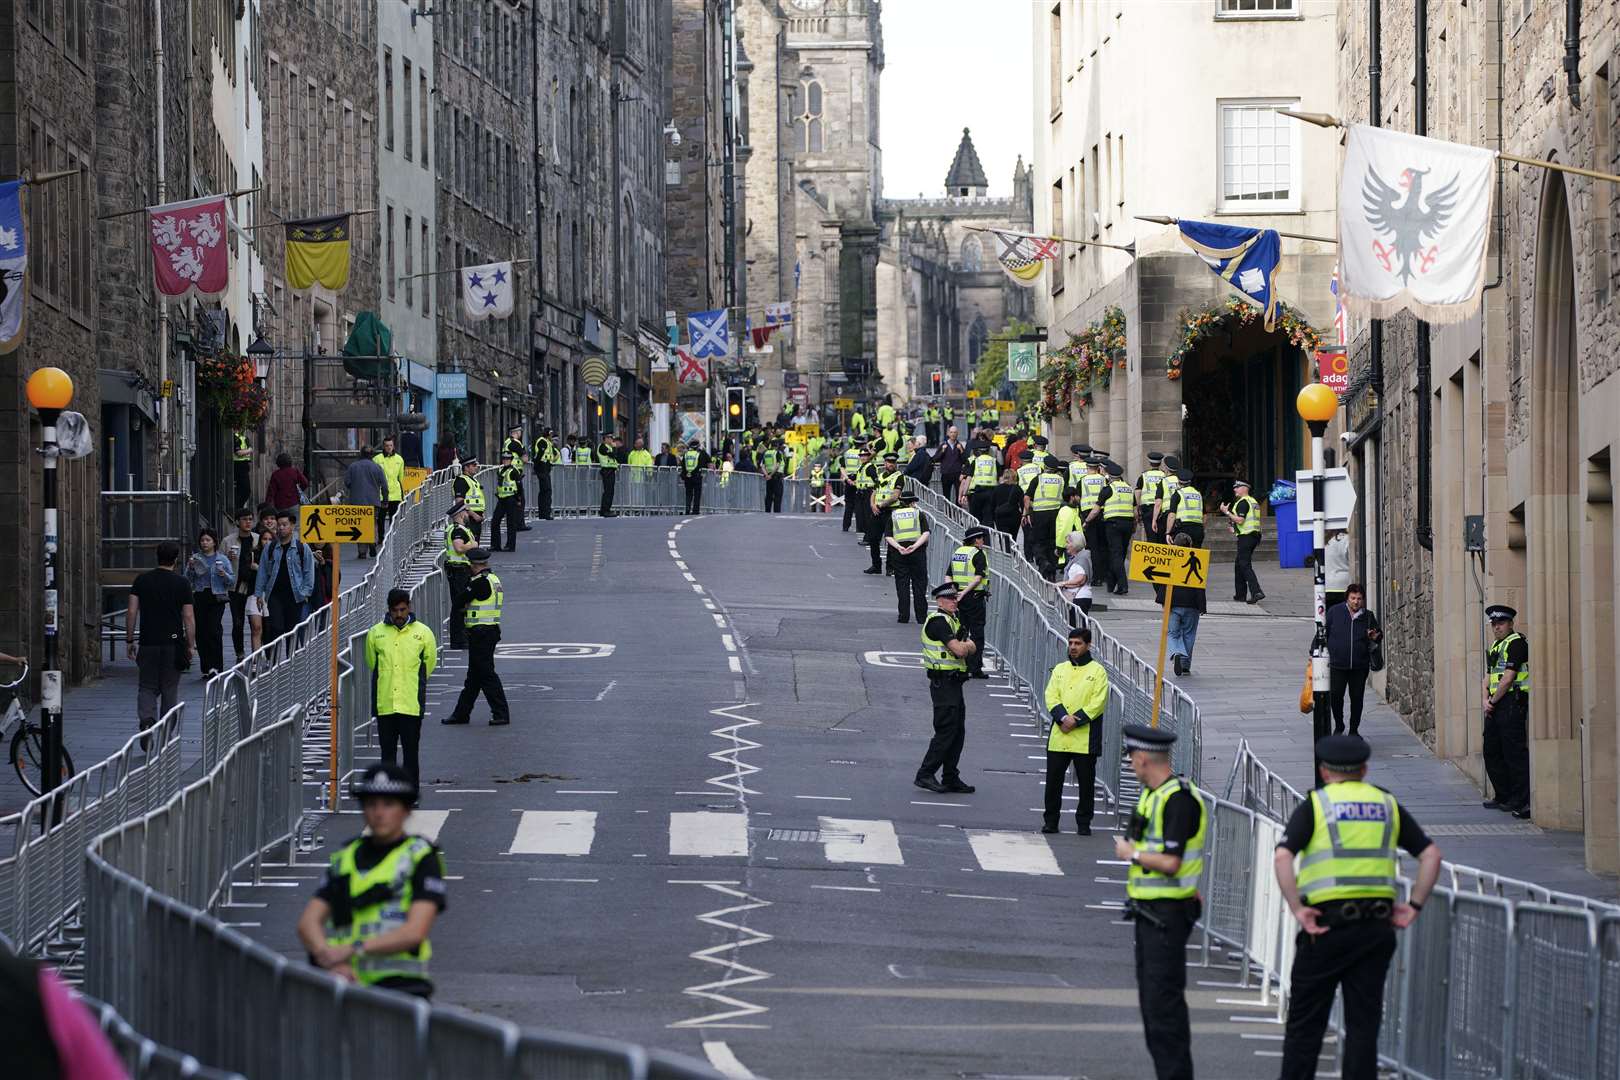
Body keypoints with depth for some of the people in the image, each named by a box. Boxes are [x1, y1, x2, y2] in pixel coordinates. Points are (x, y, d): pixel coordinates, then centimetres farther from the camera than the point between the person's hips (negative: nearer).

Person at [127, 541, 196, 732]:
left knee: (147, 687, 8)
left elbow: (131, 613, -1)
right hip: (173, 643, -1)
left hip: (148, 643, 1)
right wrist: (190, 645, 4)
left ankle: (146, 719, -18)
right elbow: (189, 617, -4)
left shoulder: (141, 580, 3)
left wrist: (129, 641, 7)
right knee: (170, 689, 10)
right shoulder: (182, 583, -3)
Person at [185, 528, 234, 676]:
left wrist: (224, 575, -13)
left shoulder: (222, 559, 6)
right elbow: (187, 581, 6)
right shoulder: (195, 558, 9)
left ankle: (215, 667, -16)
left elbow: (232, 580, 6)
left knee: (214, 630, -16)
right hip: (199, 598, 2)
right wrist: (191, 568, -10)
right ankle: (206, 669, 9)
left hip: (216, 598, -2)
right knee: (201, 633, 1)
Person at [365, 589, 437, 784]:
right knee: (387, 751, 6)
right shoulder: (375, 634, 4)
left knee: (411, 751, 1)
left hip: (412, 705, -1)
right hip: (384, 704, 2)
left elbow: (429, 662, 13)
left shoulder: (423, 633, 1)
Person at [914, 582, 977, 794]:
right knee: (946, 731, -10)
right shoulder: (939, 621, -14)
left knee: (958, 731, 11)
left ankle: (951, 778, 15)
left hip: (953, 683, 10)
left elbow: (972, 649, 14)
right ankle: (925, 775, -7)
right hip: (943, 683, -10)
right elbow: (958, 650, -22)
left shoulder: (953, 621, 19)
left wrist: (965, 645, -7)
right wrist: (965, 645, 0)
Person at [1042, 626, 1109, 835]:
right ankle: (1051, 821, 13)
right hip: (1058, 737, 3)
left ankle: (1084, 823, 12)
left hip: (1085, 737, -3)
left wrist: (1076, 720, -16)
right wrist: (1063, 718, -14)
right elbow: (1051, 696, 4)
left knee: (1086, 782, 2)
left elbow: (1098, 702, -7)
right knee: (1053, 779, 3)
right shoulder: (1059, 669, 13)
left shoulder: (1097, 671, 2)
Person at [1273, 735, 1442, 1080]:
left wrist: (1297, 909, -12)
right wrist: (1414, 905, 6)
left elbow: (1282, 858, -14)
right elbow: (1431, 854, 6)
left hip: (1327, 925, -3)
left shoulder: (1315, 805, 1)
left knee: (1305, 1024, 4)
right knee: (1363, 1024, 6)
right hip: (1376, 927, 3)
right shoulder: (1387, 805, 12)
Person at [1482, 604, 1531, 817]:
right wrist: (1486, 700, 2)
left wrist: (1494, 700, -8)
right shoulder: (1495, 647, 20)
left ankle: (1523, 802, -13)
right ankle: (1503, 797, 21)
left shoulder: (1516, 643, -10)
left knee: (1514, 751, -12)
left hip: (1513, 702, -10)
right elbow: (1489, 677, 19)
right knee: (1492, 751, 13)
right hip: (1495, 707, 10)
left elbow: (1508, 678, -16)